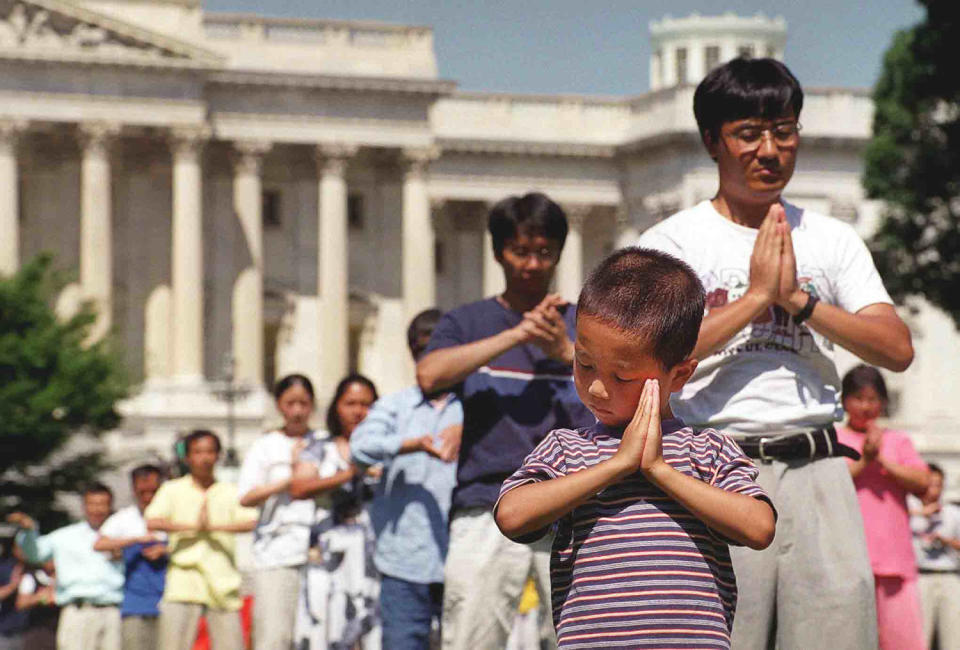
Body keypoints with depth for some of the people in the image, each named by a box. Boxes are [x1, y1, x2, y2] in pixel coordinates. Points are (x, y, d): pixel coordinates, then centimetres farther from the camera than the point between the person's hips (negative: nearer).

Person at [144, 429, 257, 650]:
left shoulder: (231, 492, 11)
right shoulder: (173, 490, 10)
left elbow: (251, 522, -6)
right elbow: (152, 522, -7)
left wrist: (215, 526, -17)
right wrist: (193, 527, -12)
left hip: (222, 584, 1)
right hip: (183, 584, -1)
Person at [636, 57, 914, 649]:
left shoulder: (833, 240, 16)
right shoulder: (672, 242, 6)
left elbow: (898, 350, 4)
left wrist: (799, 300, -6)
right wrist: (757, 296, -9)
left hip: (816, 466, 3)